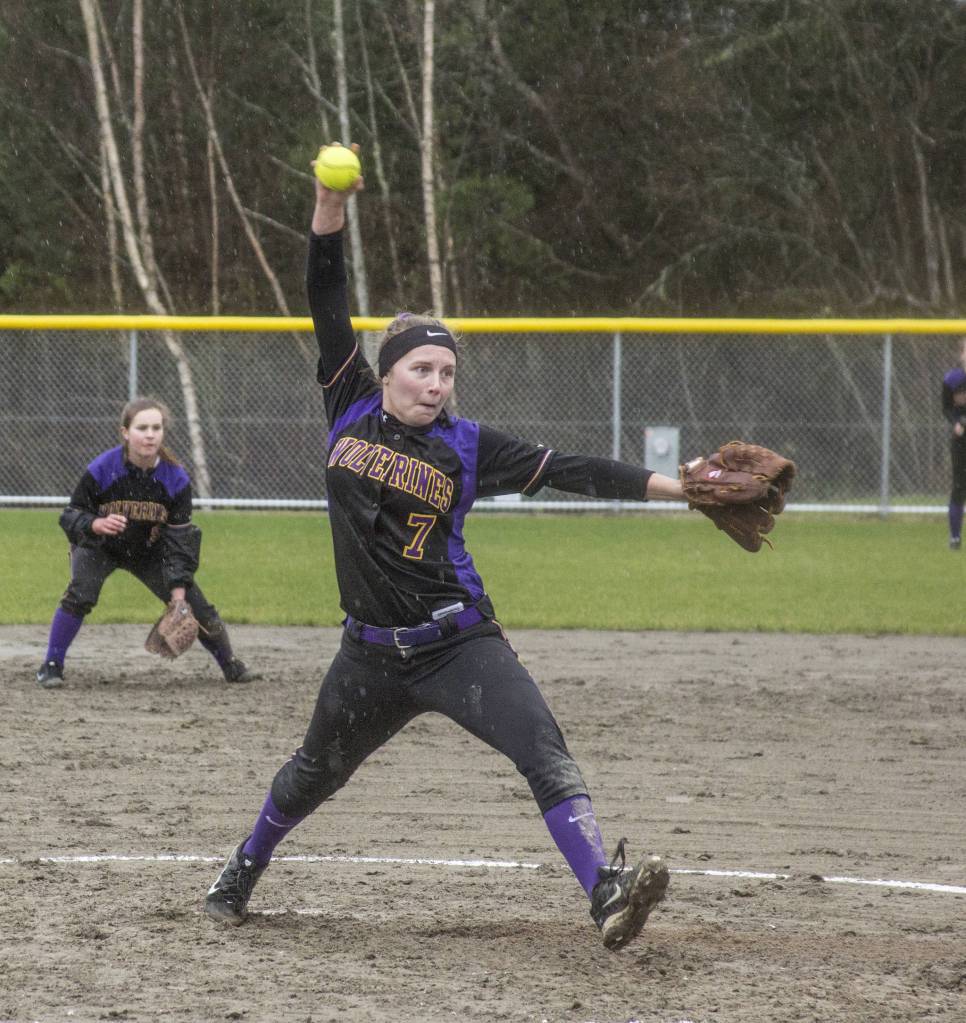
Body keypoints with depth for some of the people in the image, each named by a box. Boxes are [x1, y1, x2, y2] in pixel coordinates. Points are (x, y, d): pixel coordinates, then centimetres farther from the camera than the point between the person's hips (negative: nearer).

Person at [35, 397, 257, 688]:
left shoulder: (175, 478, -21)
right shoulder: (102, 469, -28)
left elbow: (180, 538, -16)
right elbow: (71, 516, -20)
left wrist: (178, 593, -21)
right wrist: (96, 524, -44)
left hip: (149, 552, 2)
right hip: (98, 545, -2)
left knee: (195, 604, -3)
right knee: (80, 594, -30)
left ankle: (230, 665, 21)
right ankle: (51, 666, -15)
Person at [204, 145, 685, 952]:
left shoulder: (467, 447, -4)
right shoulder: (352, 408, 1)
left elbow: (567, 470, -9)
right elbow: (329, 308, -3)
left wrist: (669, 485, -19)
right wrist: (329, 215, -15)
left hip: (460, 642, -2)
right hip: (374, 651, 2)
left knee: (546, 757, -20)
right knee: (313, 774, 20)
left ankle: (607, 893, -31)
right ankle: (243, 873, 45)